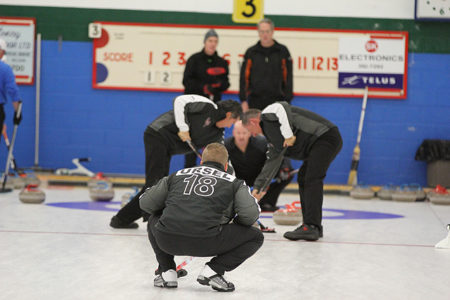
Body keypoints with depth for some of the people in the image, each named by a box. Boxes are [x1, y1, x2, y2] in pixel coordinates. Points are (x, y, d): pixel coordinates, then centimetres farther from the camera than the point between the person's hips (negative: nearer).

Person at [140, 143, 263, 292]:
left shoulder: (177, 175, 27)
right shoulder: (233, 182, 19)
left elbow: (145, 203, 25)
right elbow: (250, 213, 2)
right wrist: (235, 224, 26)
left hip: (166, 240, 4)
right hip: (206, 242, -3)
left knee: (154, 220, 39)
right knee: (256, 237, 16)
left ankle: (166, 271, 23)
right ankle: (213, 270, 3)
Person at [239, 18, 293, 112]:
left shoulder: (282, 51, 4)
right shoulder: (251, 52, 7)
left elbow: (288, 76, 3)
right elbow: (244, 77, 6)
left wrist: (287, 100, -3)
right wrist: (243, 100, -1)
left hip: (277, 100, -1)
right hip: (255, 102, 1)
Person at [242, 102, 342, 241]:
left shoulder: (268, 113, -1)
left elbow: (282, 108, -24)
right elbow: (272, 162, 31)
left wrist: (288, 134, -25)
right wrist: (257, 186, 33)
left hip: (325, 135, -11)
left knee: (312, 179, -17)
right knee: (303, 178, 16)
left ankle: (312, 227, -24)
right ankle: (313, 227, 18)